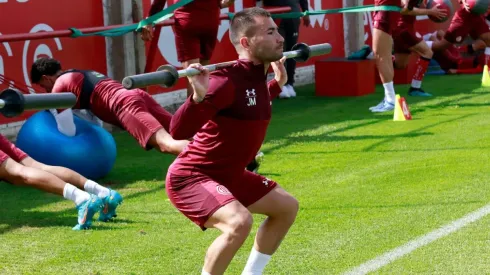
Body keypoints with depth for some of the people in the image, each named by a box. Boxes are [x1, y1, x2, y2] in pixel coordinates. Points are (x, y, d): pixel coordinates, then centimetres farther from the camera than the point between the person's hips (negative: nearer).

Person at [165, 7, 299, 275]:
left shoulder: (257, 77, 2)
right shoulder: (228, 81, -27)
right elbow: (178, 131, -34)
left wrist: (278, 84, 27)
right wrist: (198, 96, -49)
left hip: (227, 175, 10)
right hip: (190, 177, -10)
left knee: (286, 206, 18)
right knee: (239, 222, -33)